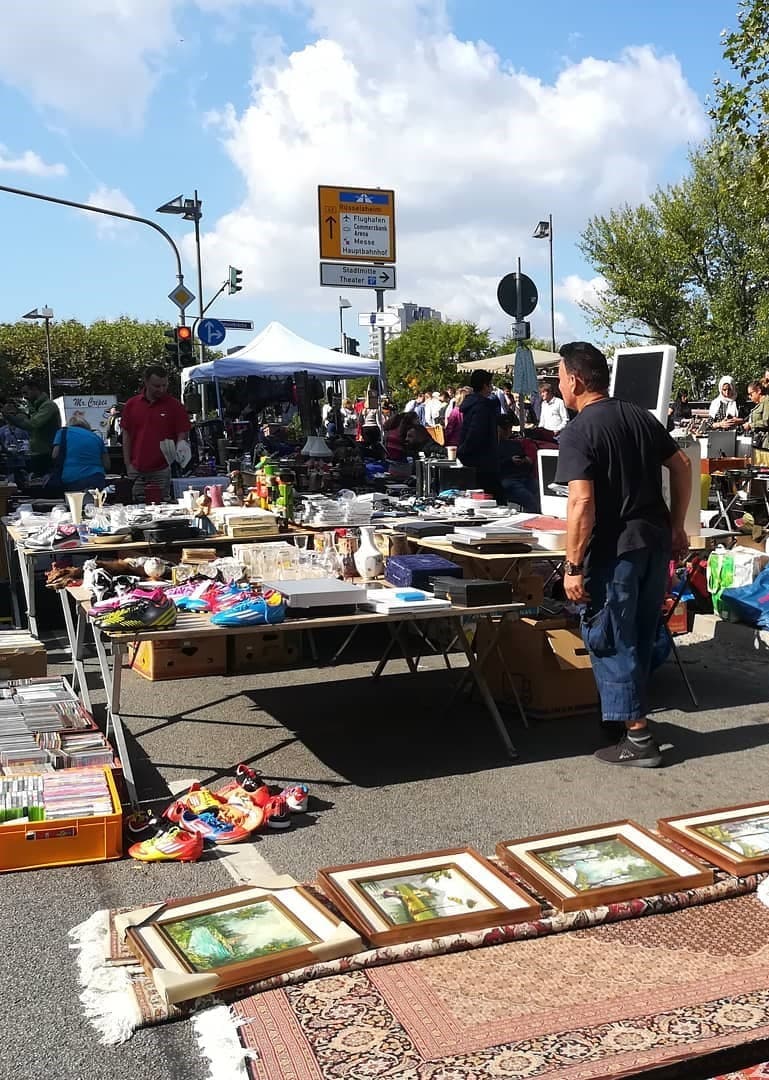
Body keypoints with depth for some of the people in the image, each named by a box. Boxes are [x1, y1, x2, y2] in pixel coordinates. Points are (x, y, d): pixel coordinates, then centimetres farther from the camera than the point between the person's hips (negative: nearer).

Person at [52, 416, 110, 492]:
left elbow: (55, 456, 3)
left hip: (70, 481, -2)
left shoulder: (63, 432, 15)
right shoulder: (97, 437, 21)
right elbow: (107, 465, 15)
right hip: (97, 481, 2)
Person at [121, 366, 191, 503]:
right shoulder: (131, 405, 8)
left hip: (162, 471, -2)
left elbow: (182, 435, 1)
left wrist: (181, 449, -21)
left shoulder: (175, 406, 0)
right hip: (138, 471, 2)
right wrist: (128, 465, 4)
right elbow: (126, 435, 11)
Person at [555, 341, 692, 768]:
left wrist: (574, 566, -17)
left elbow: (582, 503, -21)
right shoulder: (641, 416, 9)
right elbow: (682, 467, 13)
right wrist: (676, 526, 19)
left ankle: (638, 738, 5)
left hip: (615, 548, -8)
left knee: (610, 640, 3)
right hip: (656, 540, 8)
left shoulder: (577, 433, -13)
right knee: (642, 635, 19)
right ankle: (630, 710, 34)